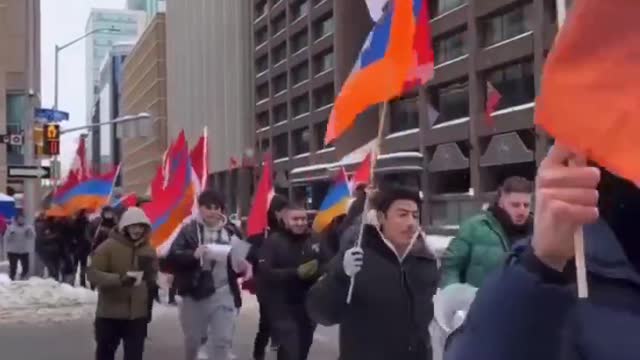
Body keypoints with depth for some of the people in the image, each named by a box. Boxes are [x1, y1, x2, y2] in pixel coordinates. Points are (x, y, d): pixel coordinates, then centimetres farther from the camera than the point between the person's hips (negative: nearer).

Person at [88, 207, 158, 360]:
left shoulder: (148, 249, 3)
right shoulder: (108, 246, -10)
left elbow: (154, 278, 12)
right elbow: (93, 274, -16)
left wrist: (149, 271, -12)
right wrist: (119, 279, -29)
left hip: (137, 314, 3)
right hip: (109, 313, -3)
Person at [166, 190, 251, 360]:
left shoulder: (231, 231, 4)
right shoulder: (189, 230, -3)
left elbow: (241, 257, 14)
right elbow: (171, 258, -11)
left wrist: (243, 266, -9)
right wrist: (193, 254, -27)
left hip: (223, 295, 1)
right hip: (194, 294, -1)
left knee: (223, 341, -2)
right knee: (192, 339, 16)